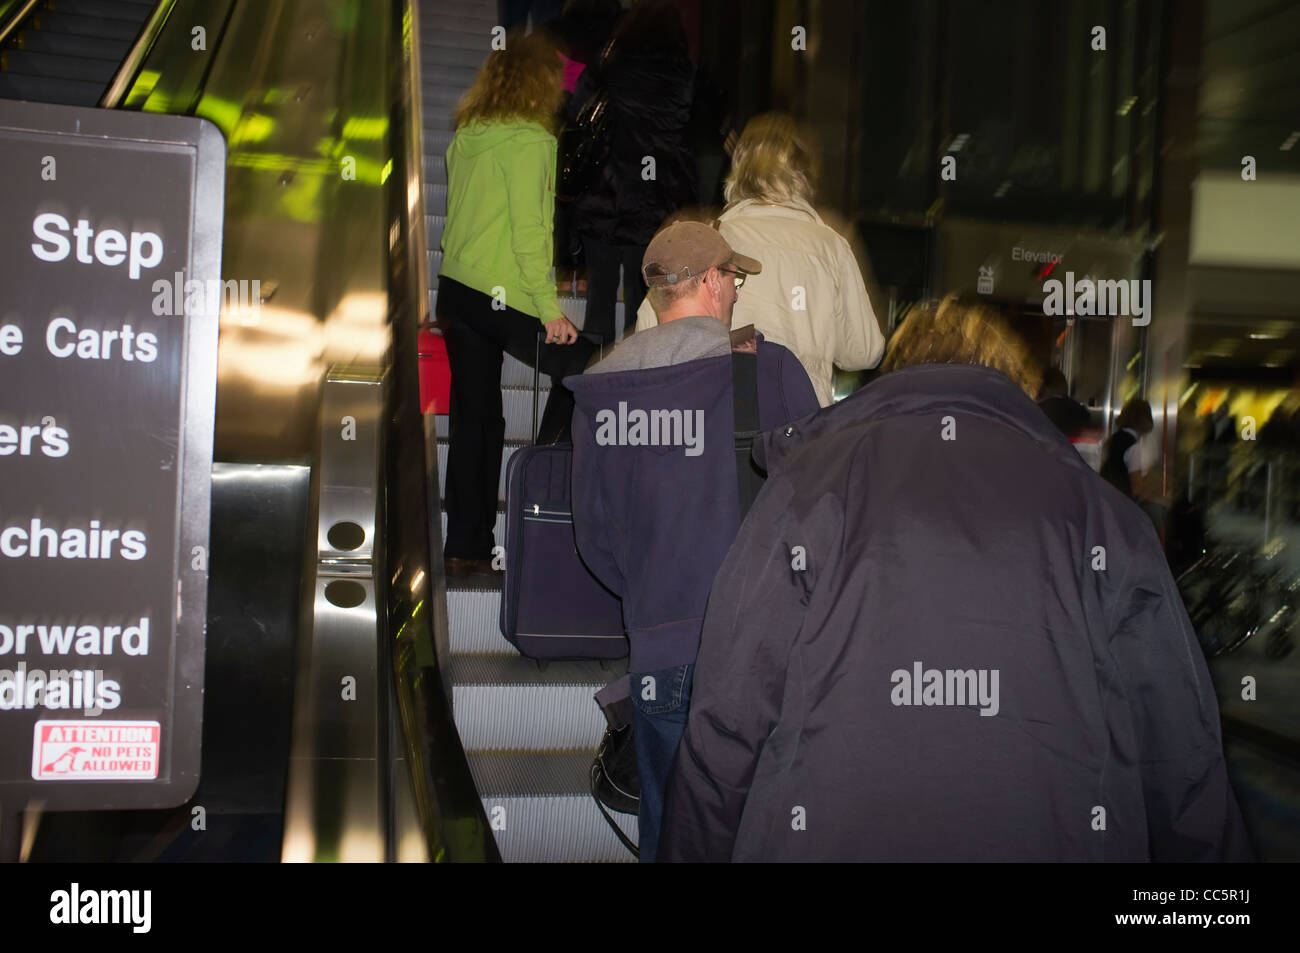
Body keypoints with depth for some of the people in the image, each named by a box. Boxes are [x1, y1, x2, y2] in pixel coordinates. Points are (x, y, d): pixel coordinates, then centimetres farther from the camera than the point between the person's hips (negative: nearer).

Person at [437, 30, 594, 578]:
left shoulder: (465, 137, 13)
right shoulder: (529, 141, -9)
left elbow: (464, 216, 15)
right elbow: (528, 230, -15)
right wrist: (549, 308, -14)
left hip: (454, 290, 8)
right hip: (502, 298, -8)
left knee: (475, 419, 10)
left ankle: (465, 548, 13)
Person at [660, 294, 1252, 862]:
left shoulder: (808, 479, 2)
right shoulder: (1102, 512, 7)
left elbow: (725, 732, -3)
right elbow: (1181, 764, 8)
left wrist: (691, 853, 8)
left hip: (823, 840, -1)